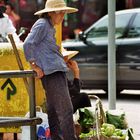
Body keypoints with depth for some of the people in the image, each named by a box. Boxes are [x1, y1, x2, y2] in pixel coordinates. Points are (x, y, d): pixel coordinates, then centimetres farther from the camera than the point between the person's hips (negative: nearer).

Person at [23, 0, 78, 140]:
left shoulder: (50, 27, 22)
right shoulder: (41, 24, -7)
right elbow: (28, 44, -16)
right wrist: (34, 66, -14)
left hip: (58, 71, 10)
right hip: (51, 72, -10)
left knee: (54, 111, 11)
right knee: (65, 110, -13)